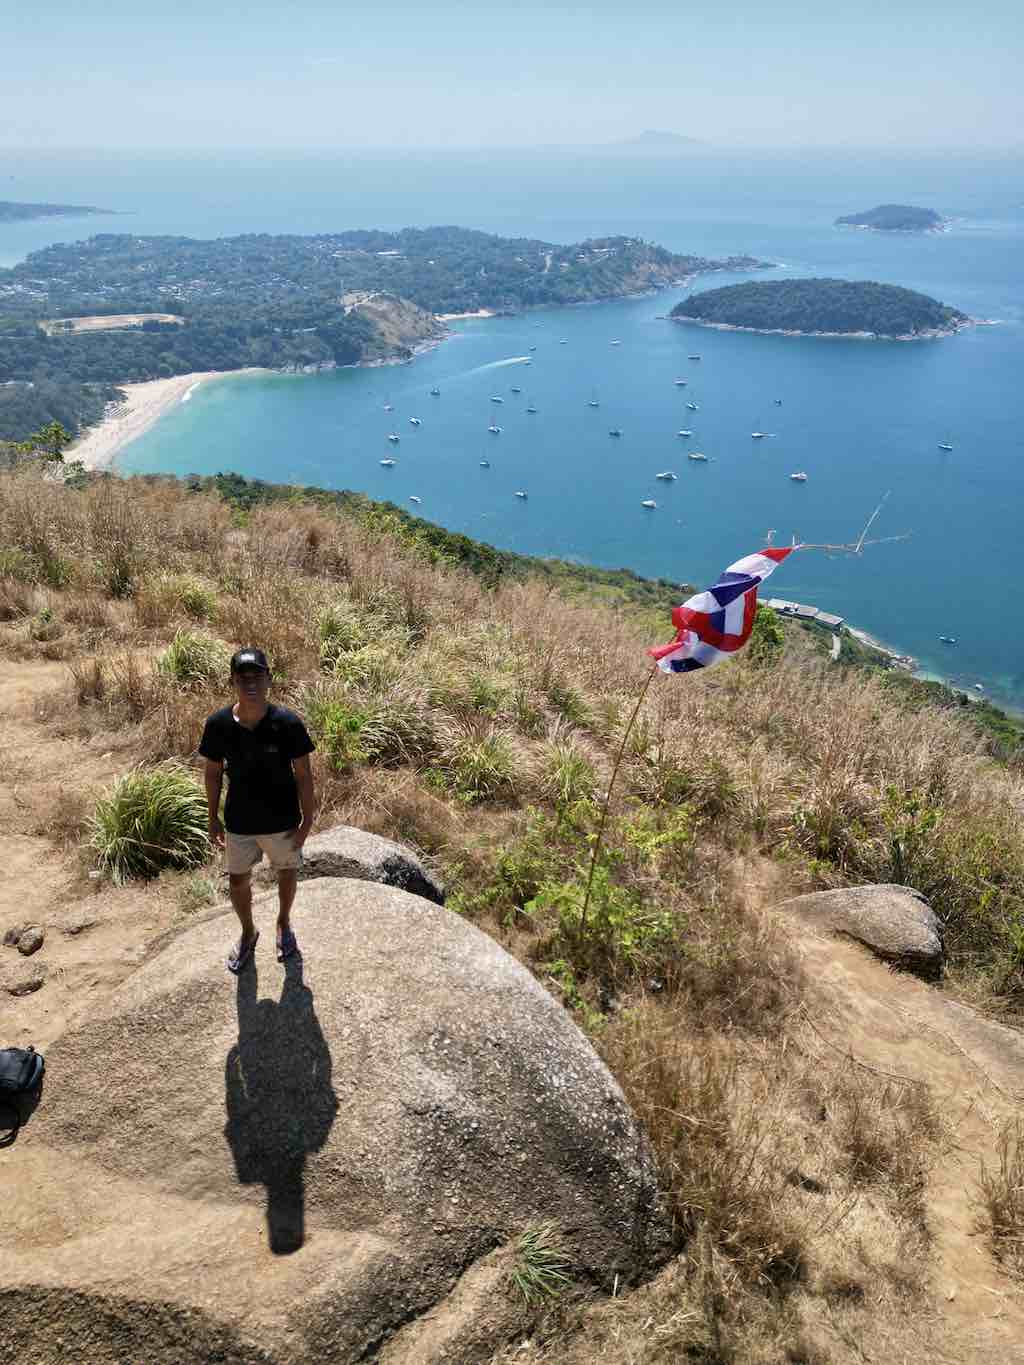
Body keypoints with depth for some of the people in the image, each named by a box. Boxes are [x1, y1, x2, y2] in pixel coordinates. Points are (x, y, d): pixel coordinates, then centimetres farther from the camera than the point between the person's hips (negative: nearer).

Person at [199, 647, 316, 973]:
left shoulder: (287, 723, -23)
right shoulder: (218, 724, -16)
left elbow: (303, 774, -12)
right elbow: (213, 772, -2)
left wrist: (307, 820, -8)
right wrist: (213, 819, 4)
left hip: (282, 821, -1)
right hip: (239, 821, 2)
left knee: (286, 873, 22)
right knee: (238, 881, 18)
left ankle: (284, 923, 52)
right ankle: (248, 933, 47)